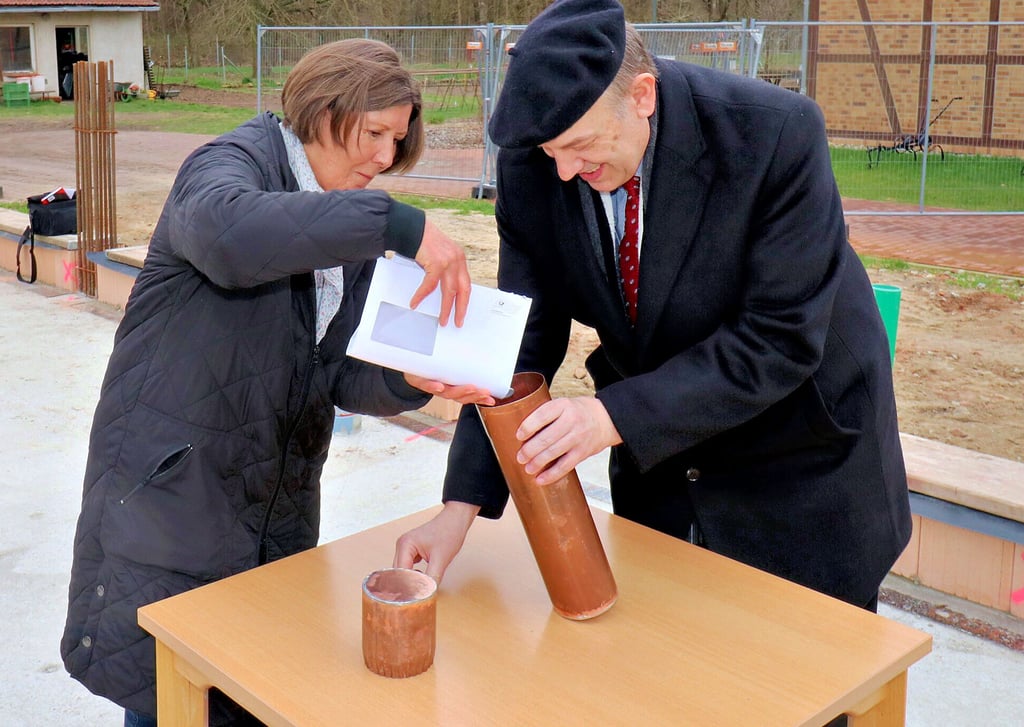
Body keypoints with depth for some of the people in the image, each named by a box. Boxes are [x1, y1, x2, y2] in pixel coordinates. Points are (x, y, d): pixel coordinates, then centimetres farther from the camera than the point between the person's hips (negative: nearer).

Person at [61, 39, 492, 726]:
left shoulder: (358, 228, 11)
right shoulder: (236, 161, -10)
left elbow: (344, 376, 5)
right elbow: (224, 232, -37)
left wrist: (411, 381, -17)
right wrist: (399, 225, -37)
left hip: (277, 508, 6)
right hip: (170, 488, -6)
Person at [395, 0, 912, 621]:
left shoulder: (779, 133, -27)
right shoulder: (531, 165, -14)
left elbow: (781, 339, -27)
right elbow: (523, 338, -9)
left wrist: (616, 417, -36)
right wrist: (463, 503, -17)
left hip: (803, 465, -3)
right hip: (653, 449, 4)